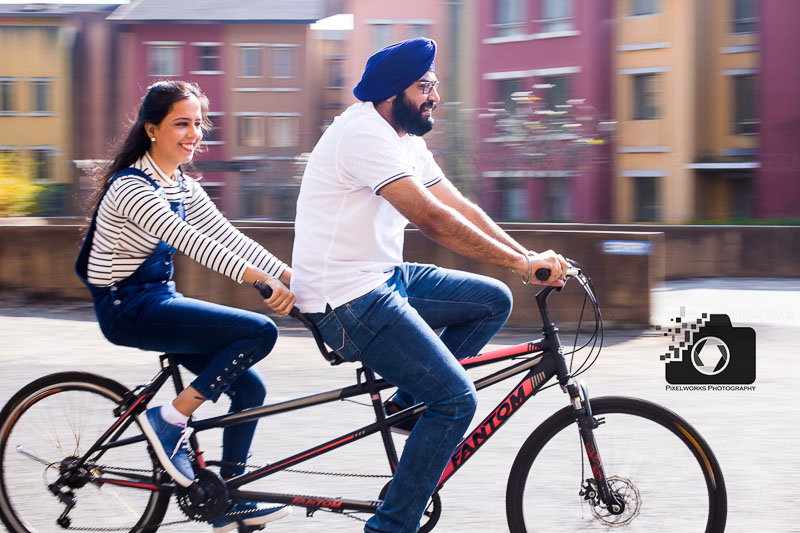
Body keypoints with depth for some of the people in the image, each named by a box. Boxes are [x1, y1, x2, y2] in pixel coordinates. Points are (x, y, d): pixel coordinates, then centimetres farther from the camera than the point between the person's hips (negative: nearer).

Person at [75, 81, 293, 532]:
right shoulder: (132, 187, -19)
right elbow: (190, 242, -31)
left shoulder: (184, 187, 10)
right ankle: (170, 421, -11)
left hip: (161, 300, 9)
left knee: (249, 386, 3)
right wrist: (261, 279, -41)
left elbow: (227, 236, 3)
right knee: (260, 331, -20)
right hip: (128, 308, -9)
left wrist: (292, 276, -9)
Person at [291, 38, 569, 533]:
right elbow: (433, 219, -26)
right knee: (457, 398, -14)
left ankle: (407, 401, 11)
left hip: (384, 278, 10)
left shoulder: (408, 140, 12)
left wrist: (530, 257, -2)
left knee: (493, 301, 8)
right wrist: (521, 262, -23)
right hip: (345, 299, -10)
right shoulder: (364, 134, -20)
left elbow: (462, 209, 10)